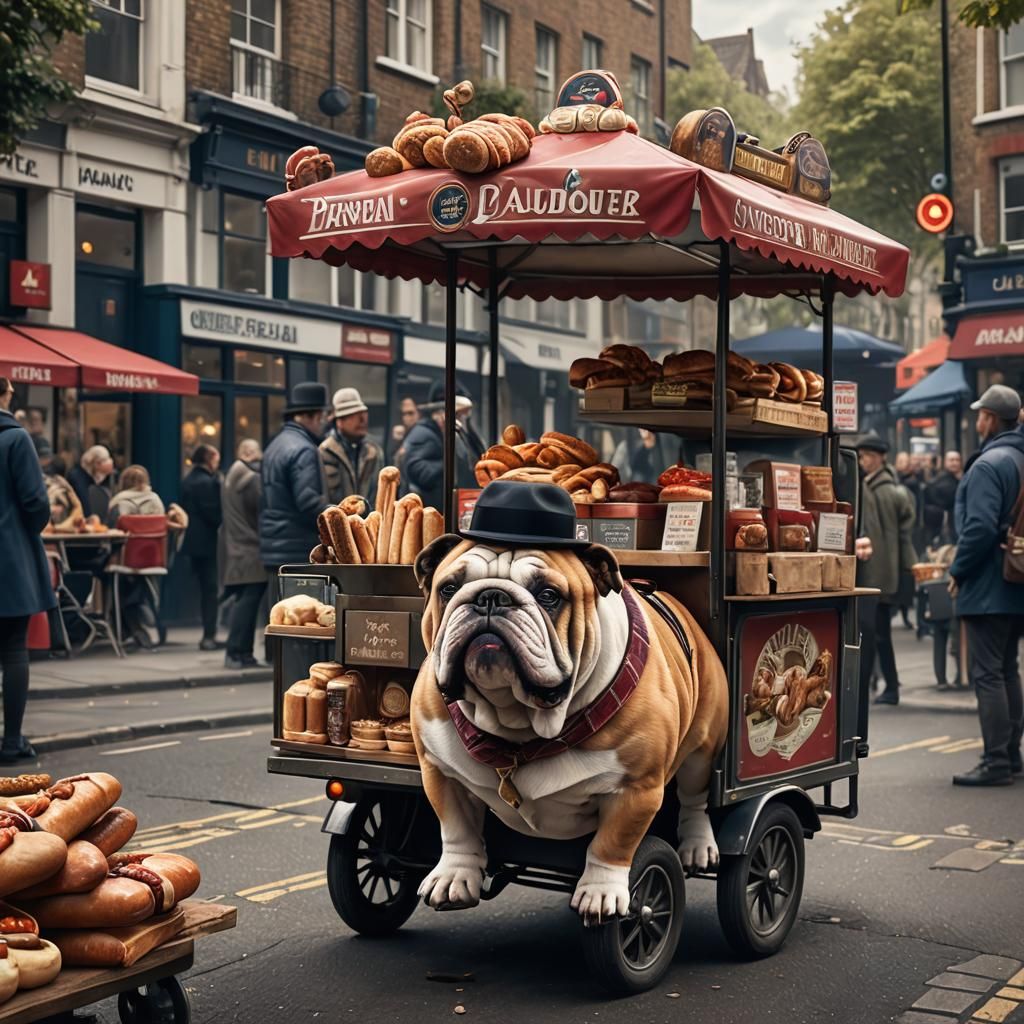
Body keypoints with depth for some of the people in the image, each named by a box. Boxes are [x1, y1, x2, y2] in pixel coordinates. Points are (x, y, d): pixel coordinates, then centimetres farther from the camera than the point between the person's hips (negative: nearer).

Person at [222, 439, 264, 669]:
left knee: (243, 600, 12)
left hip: (236, 549, 9)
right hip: (251, 550, -9)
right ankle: (238, 652, -10)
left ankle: (238, 651, 13)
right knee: (248, 600, -9)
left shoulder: (231, 477, 18)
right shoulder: (253, 479, -12)